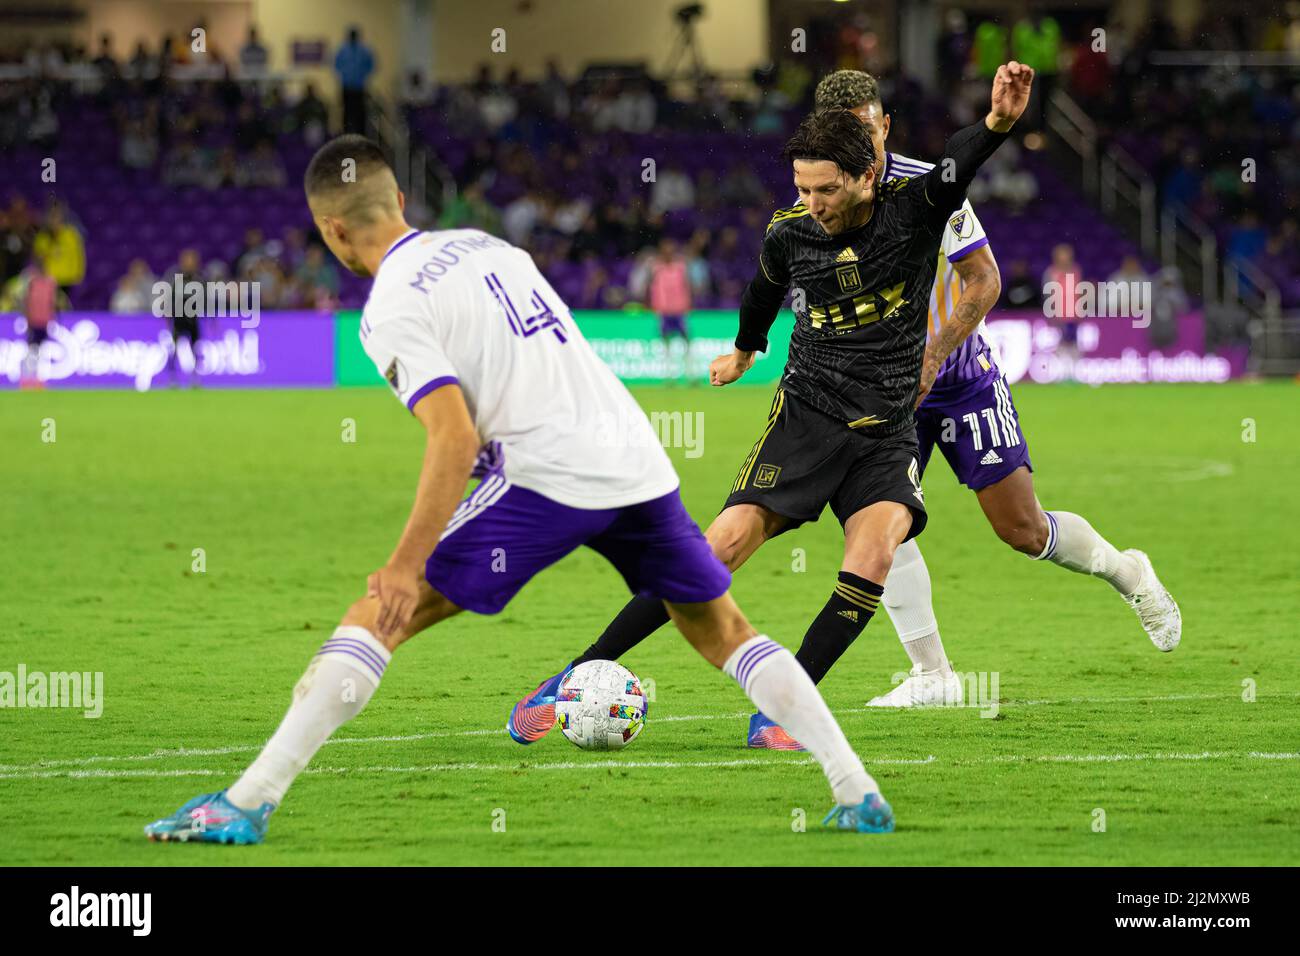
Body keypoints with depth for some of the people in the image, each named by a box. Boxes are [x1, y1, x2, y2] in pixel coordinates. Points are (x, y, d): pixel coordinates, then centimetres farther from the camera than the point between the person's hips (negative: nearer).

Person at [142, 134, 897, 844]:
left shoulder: (392, 310, -5)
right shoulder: (484, 245, 19)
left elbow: (455, 438, -16)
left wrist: (407, 563, -16)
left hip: (547, 478, -7)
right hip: (639, 462, 7)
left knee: (381, 616, -4)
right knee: (722, 630, 23)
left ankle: (248, 804, -12)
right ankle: (860, 795, 16)